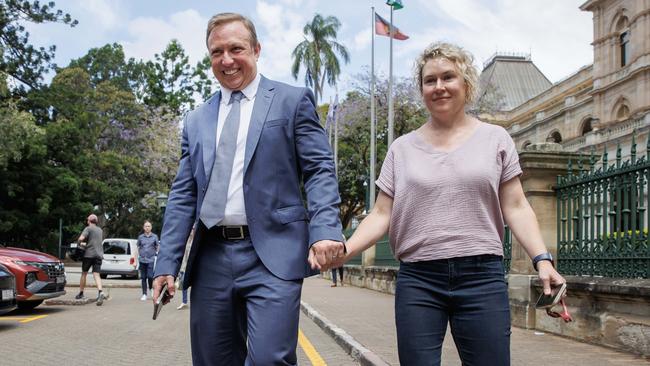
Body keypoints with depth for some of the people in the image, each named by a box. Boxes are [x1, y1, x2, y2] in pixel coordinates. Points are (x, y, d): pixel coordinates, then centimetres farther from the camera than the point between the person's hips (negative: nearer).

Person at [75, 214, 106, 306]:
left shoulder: (88, 228, -4)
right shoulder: (100, 230, 17)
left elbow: (81, 238, -19)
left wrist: (80, 243, 3)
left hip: (89, 254, -4)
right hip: (99, 254, 4)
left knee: (84, 273, 13)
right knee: (96, 274, -4)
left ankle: (81, 293, 24)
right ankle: (100, 292, -26)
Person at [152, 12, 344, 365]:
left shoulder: (293, 101, 6)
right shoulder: (196, 121, 18)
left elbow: (319, 171, -2)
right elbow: (183, 196, 14)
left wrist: (325, 229, -18)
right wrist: (167, 263, 6)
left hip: (273, 255, -4)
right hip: (211, 259, 5)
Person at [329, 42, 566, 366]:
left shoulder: (495, 139, 8)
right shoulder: (402, 148, 10)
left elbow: (515, 208, 6)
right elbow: (382, 214, 7)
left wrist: (542, 259, -8)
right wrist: (345, 250, -10)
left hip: (482, 277, -1)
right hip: (417, 280, 1)